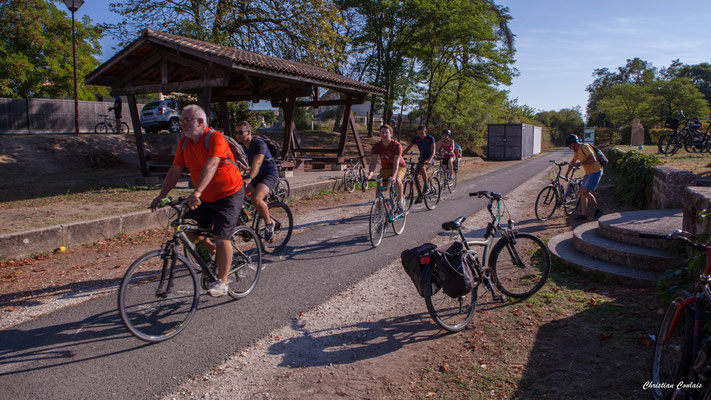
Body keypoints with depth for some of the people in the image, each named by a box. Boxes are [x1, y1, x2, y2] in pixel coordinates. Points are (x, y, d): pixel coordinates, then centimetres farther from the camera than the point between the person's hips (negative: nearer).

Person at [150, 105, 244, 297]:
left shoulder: (215, 138, -21)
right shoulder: (184, 142, 2)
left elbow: (211, 166, -36)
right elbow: (175, 170, 3)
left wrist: (197, 192, -47)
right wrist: (161, 196, -5)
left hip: (229, 195, -7)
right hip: (206, 198, 8)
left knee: (221, 236, -12)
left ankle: (222, 283, -2)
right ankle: (214, 252, 24)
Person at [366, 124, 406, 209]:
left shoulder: (397, 145, -26)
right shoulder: (376, 146, -16)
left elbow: (396, 164, -34)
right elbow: (373, 162, -23)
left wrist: (393, 177, -50)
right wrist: (370, 174, -42)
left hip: (399, 167, -4)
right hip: (385, 168, 4)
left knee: (397, 181, -35)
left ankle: (401, 199, -8)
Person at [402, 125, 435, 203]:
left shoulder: (430, 138, -15)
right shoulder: (416, 139, -5)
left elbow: (433, 151, -23)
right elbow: (407, 149, -7)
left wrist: (429, 160, -41)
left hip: (429, 158, -5)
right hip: (421, 158, 5)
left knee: (422, 167, -36)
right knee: (415, 176, -8)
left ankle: (426, 186, -21)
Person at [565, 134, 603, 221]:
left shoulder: (585, 147, -15)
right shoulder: (576, 150, 14)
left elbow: (592, 159, -26)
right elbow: (572, 162, 29)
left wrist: (581, 163, -19)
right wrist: (567, 173, 31)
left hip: (595, 172, -10)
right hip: (588, 173, 10)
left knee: (586, 192, -18)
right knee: (582, 192, 6)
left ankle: (598, 210, -6)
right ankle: (583, 214, 9)